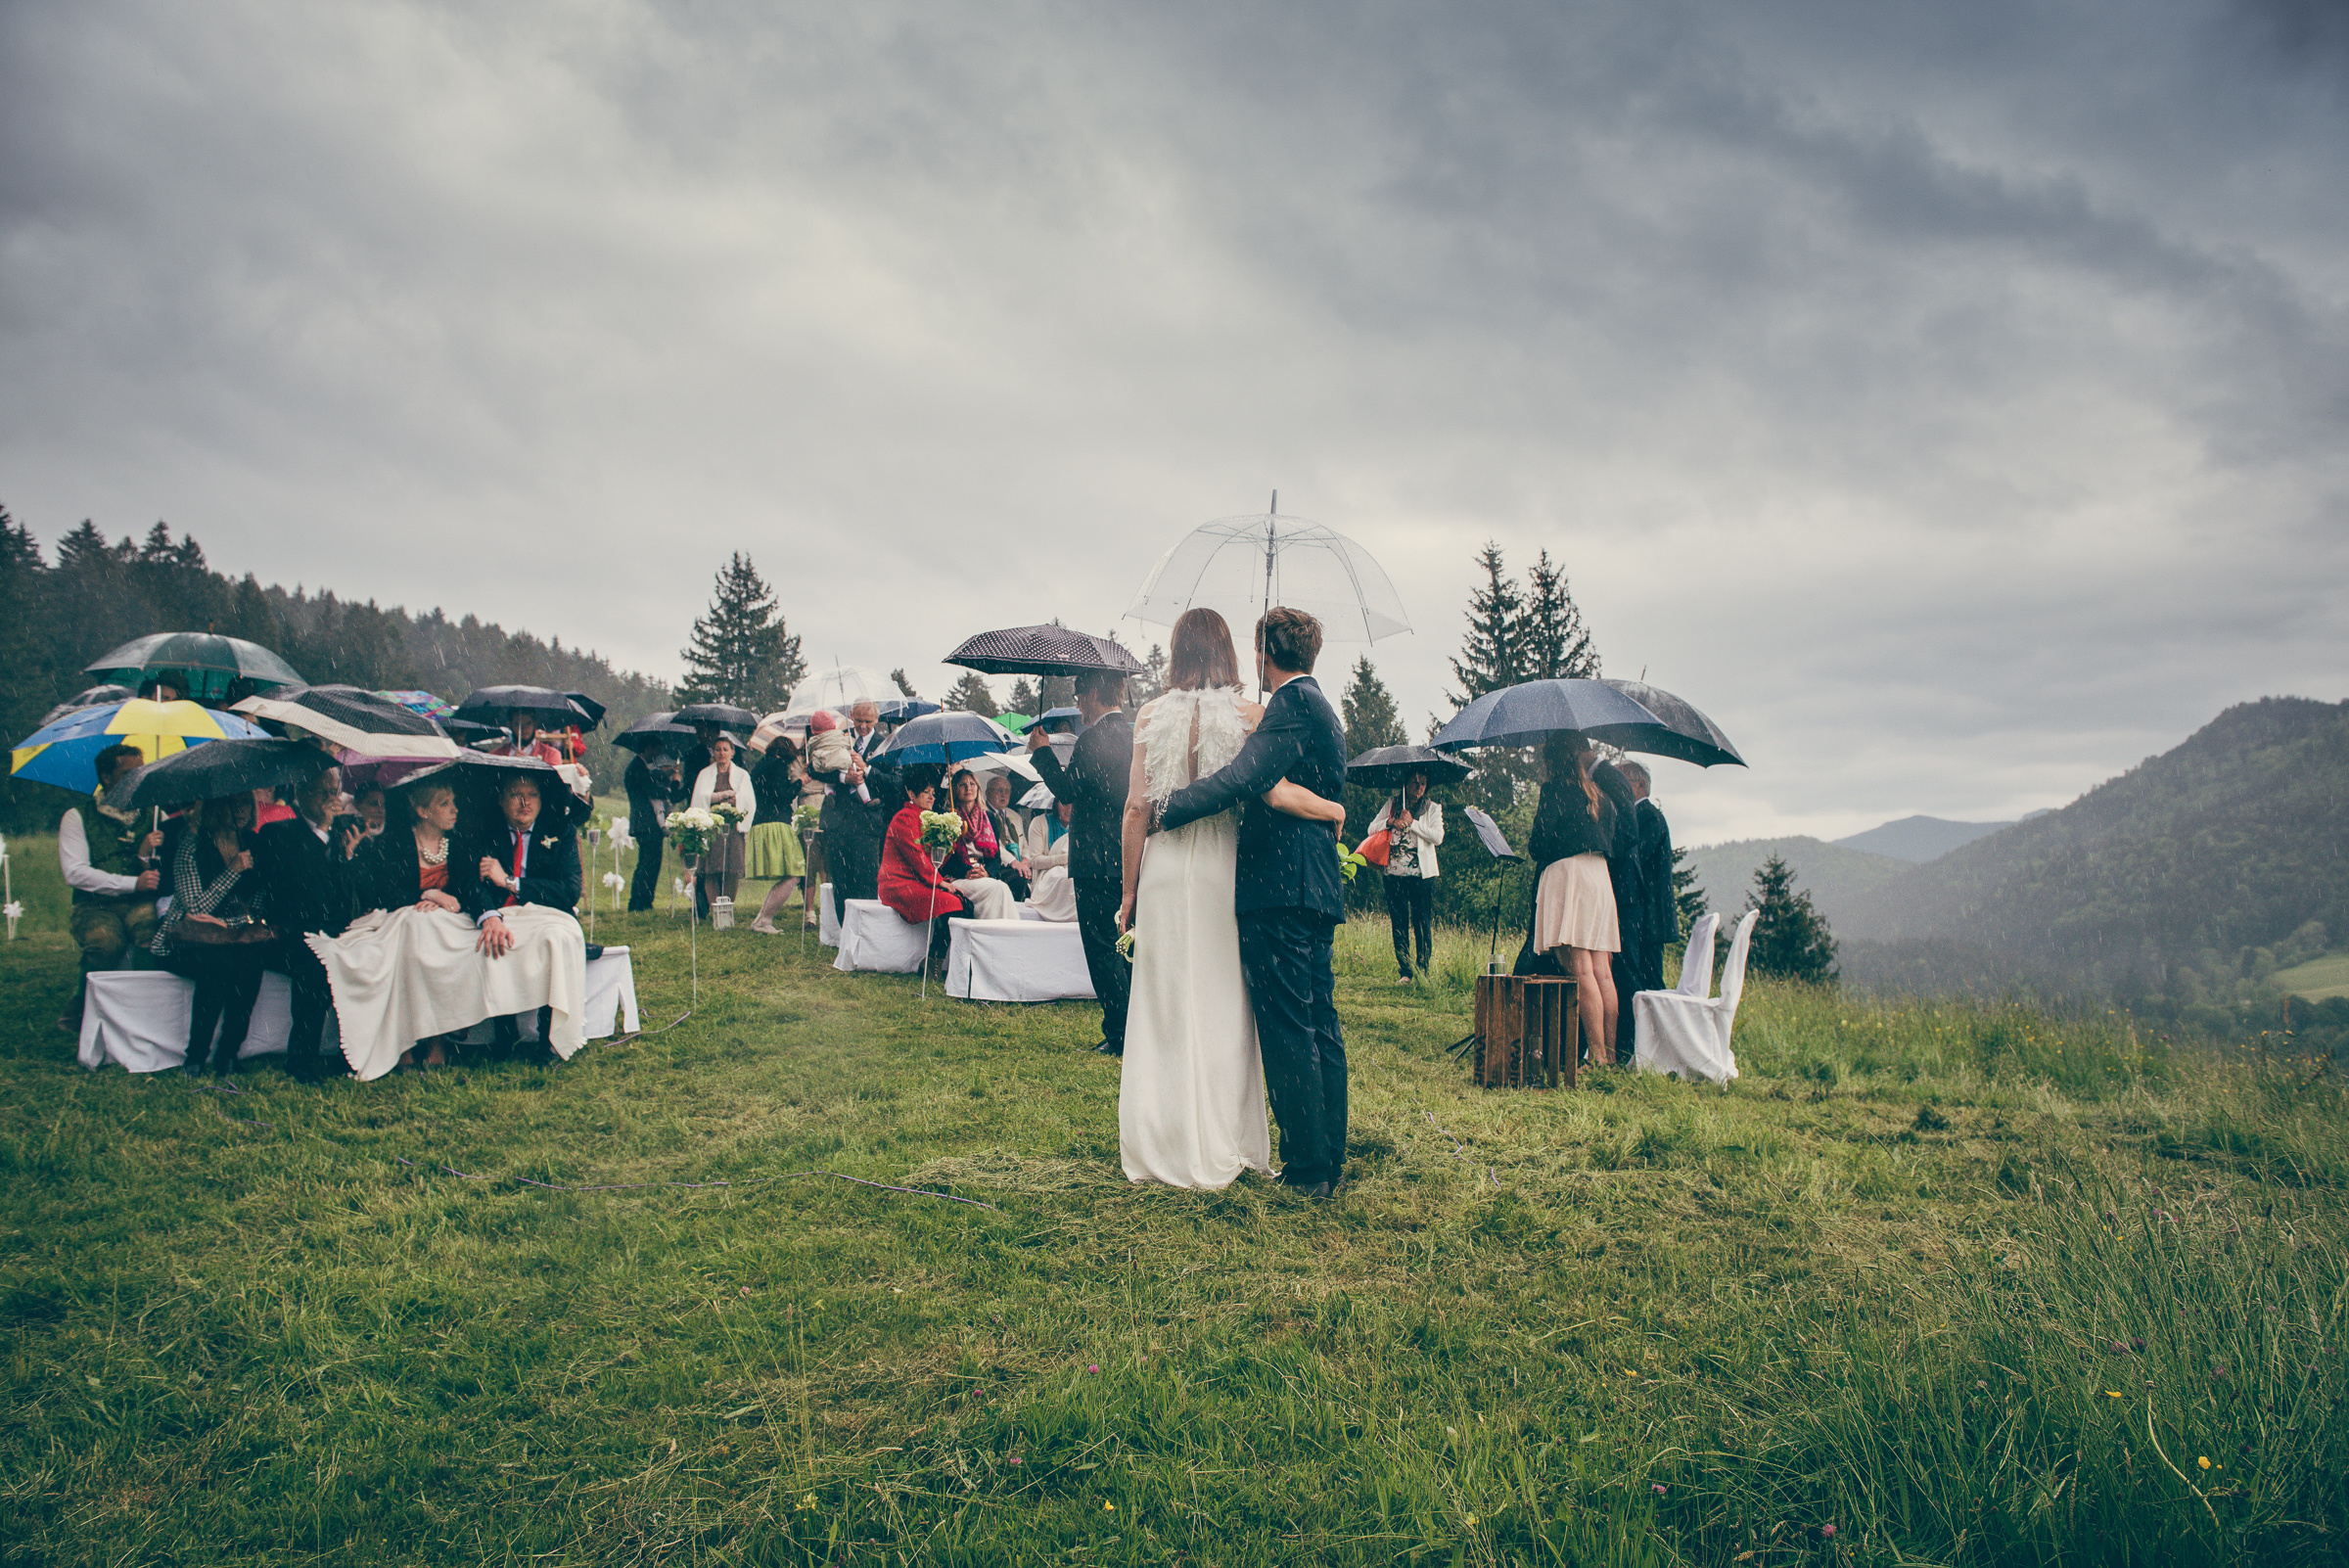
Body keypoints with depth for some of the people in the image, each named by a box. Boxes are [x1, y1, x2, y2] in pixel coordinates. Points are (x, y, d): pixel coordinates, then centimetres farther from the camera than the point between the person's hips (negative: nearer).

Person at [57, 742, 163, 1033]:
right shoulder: (78, 816, 8)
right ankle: (81, 1011, -10)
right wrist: (133, 883, -16)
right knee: (106, 941, -36)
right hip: (95, 905, -1)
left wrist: (147, 854, -11)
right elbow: (75, 873, -6)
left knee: (152, 928, -36)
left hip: (141, 903, 2)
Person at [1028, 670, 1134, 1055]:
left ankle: (1119, 1035, -1)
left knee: (1102, 949, -2)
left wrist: (1042, 750, -3)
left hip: (1099, 860, -8)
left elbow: (1067, 789, -13)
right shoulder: (1136, 736, 11)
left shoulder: (1094, 738, -14)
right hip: (1133, 860, 8)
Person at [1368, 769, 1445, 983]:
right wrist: (1391, 822, -10)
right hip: (1395, 873, 2)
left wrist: (1412, 822, -11)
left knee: (1423, 925, -3)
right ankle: (1405, 972, 6)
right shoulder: (1392, 805, 13)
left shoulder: (1433, 808, 7)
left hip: (1422, 874, -2)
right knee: (1399, 923, 2)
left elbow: (1438, 837, -7)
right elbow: (1372, 828, 7)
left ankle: (1424, 971, 3)